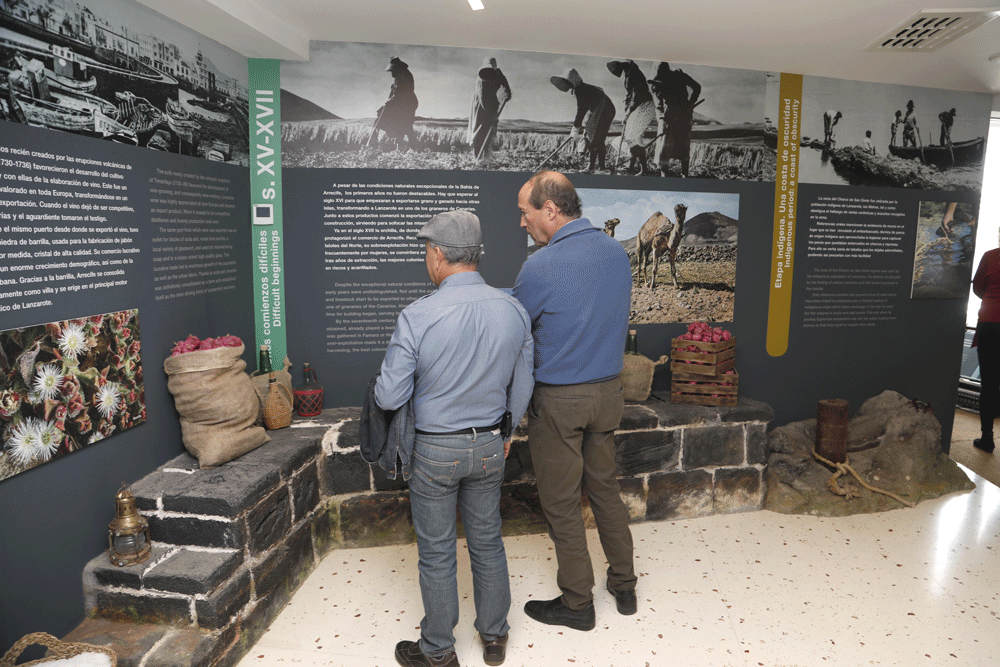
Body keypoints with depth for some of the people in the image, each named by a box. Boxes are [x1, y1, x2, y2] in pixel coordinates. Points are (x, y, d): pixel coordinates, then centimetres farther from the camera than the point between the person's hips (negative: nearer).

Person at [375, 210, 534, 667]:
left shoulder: (417, 317, -22)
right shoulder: (513, 311, -8)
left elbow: (389, 398, -16)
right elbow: (522, 386, 3)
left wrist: (381, 386, 8)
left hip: (435, 449, -4)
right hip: (489, 445, 4)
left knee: (437, 553, 13)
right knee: (487, 541, 20)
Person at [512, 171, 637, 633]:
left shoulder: (541, 266, -19)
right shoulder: (617, 252, 2)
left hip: (559, 399, -7)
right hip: (608, 391, 7)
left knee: (561, 504, 9)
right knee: (605, 487, 21)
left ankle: (577, 603, 24)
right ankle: (624, 586, 34)